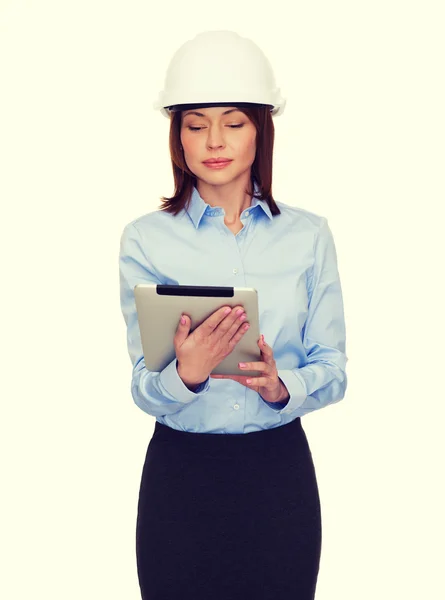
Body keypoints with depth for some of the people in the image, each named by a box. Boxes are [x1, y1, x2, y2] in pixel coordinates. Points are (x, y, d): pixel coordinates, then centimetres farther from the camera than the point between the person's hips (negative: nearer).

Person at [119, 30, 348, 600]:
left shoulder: (309, 234, 1)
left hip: (281, 469, 1)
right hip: (181, 470, -1)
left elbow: (332, 371, 0)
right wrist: (185, 374, -29)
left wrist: (281, 386, -20)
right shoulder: (145, 238, -4)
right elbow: (143, 390, -8)